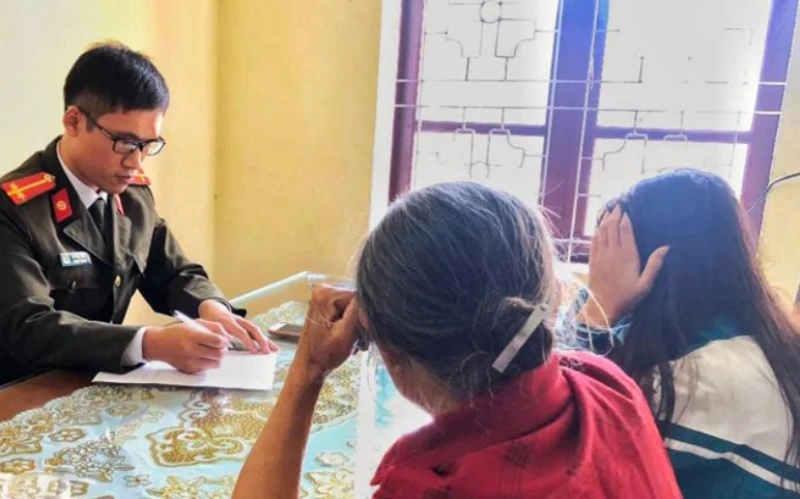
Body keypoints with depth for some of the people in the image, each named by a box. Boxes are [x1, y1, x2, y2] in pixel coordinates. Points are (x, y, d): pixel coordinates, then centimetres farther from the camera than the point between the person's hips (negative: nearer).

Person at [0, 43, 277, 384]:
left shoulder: (134, 193, 2)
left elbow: (175, 274, 9)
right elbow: (29, 329, -24)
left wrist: (211, 307, -12)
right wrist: (152, 344, -38)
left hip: (102, 382, 5)